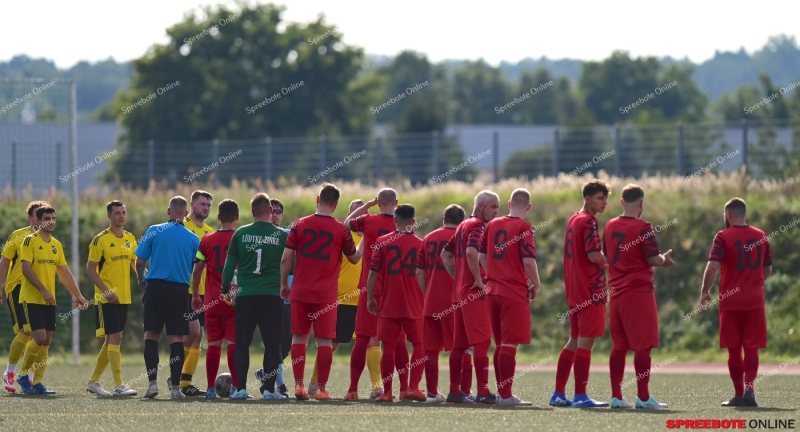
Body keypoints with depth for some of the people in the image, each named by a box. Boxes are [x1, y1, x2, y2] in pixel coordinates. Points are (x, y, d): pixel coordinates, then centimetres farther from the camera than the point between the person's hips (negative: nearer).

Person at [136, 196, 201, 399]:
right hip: (180, 290, 1)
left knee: (151, 335, 4)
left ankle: (152, 382, -5)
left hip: (156, 287, -1)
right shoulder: (193, 239, 5)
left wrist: (141, 279, 19)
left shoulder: (154, 231, 0)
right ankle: (175, 386, 0)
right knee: (177, 337, 3)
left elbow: (139, 260, 1)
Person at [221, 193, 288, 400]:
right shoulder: (282, 235, -1)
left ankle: (240, 388, 2)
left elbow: (230, 264, 5)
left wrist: (225, 289, 15)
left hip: (245, 295, 1)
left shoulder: (240, 234, 2)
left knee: (242, 343, 7)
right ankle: (269, 389, -2)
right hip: (272, 295, -1)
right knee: (272, 343, 3)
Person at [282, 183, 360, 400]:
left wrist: (284, 284, 12)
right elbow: (354, 258, 10)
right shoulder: (341, 230, -3)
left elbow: (286, 258, -1)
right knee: (324, 340, 2)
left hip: (300, 292, 1)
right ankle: (321, 388, 0)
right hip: (326, 294, -1)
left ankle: (299, 385, 3)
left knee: (299, 337, 8)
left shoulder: (300, 225, 0)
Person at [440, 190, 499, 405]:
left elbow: (445, 254, 23)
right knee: (482, 341, -8)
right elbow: (471, 252, -26)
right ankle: (483, 392, -11)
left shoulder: (463, 226, 17)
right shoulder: (478, 226, -10)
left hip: (459, 291, 9)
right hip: (474, 292, -9)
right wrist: (479, 280, -18)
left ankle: (455, 391, 11)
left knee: (459, 343, 10)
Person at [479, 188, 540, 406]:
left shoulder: (492, 225, 9)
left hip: (492, 290, 6)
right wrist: (535, 284, -2)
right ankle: (506, 395, -6)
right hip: (515, 292, -6)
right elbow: (528, 260, -16)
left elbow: (481, 256, 11)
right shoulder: (524, 227, -9)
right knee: (510, 345, -5)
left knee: (501, 344, 14)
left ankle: (502, 392, 17)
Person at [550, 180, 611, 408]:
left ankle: (558, 393, 14)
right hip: (590, 291, -9)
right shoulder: (588, 222, -12)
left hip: (575, 291, 9)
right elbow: (594, 256, -20)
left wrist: (605, 260, 15)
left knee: (575, 341, 14)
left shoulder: (573, 220, 16)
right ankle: (580, 396, -7)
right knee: (586, 341, -7)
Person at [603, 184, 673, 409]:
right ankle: (643, 397, -3)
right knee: (643, 346, -3)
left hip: (616, 293, 7)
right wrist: (664, 259, 7)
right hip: (639, 292, -7)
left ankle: (616, 396, 9)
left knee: (619, 346, 10)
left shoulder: (610, 226, 10)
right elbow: (653, 260, -14)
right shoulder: (643, 227, -12)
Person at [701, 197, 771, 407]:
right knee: (751, 348, 4)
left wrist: (705, 291, -5)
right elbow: (768, 270, 15)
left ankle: (739, 394, 9)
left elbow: (713, 266, -17)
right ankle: (749, 389, -12)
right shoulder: (761, 236, 7)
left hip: (731, 303, -3)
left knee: (734, 349, 6)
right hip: (755, 301, 3)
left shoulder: (723, 237, -7)